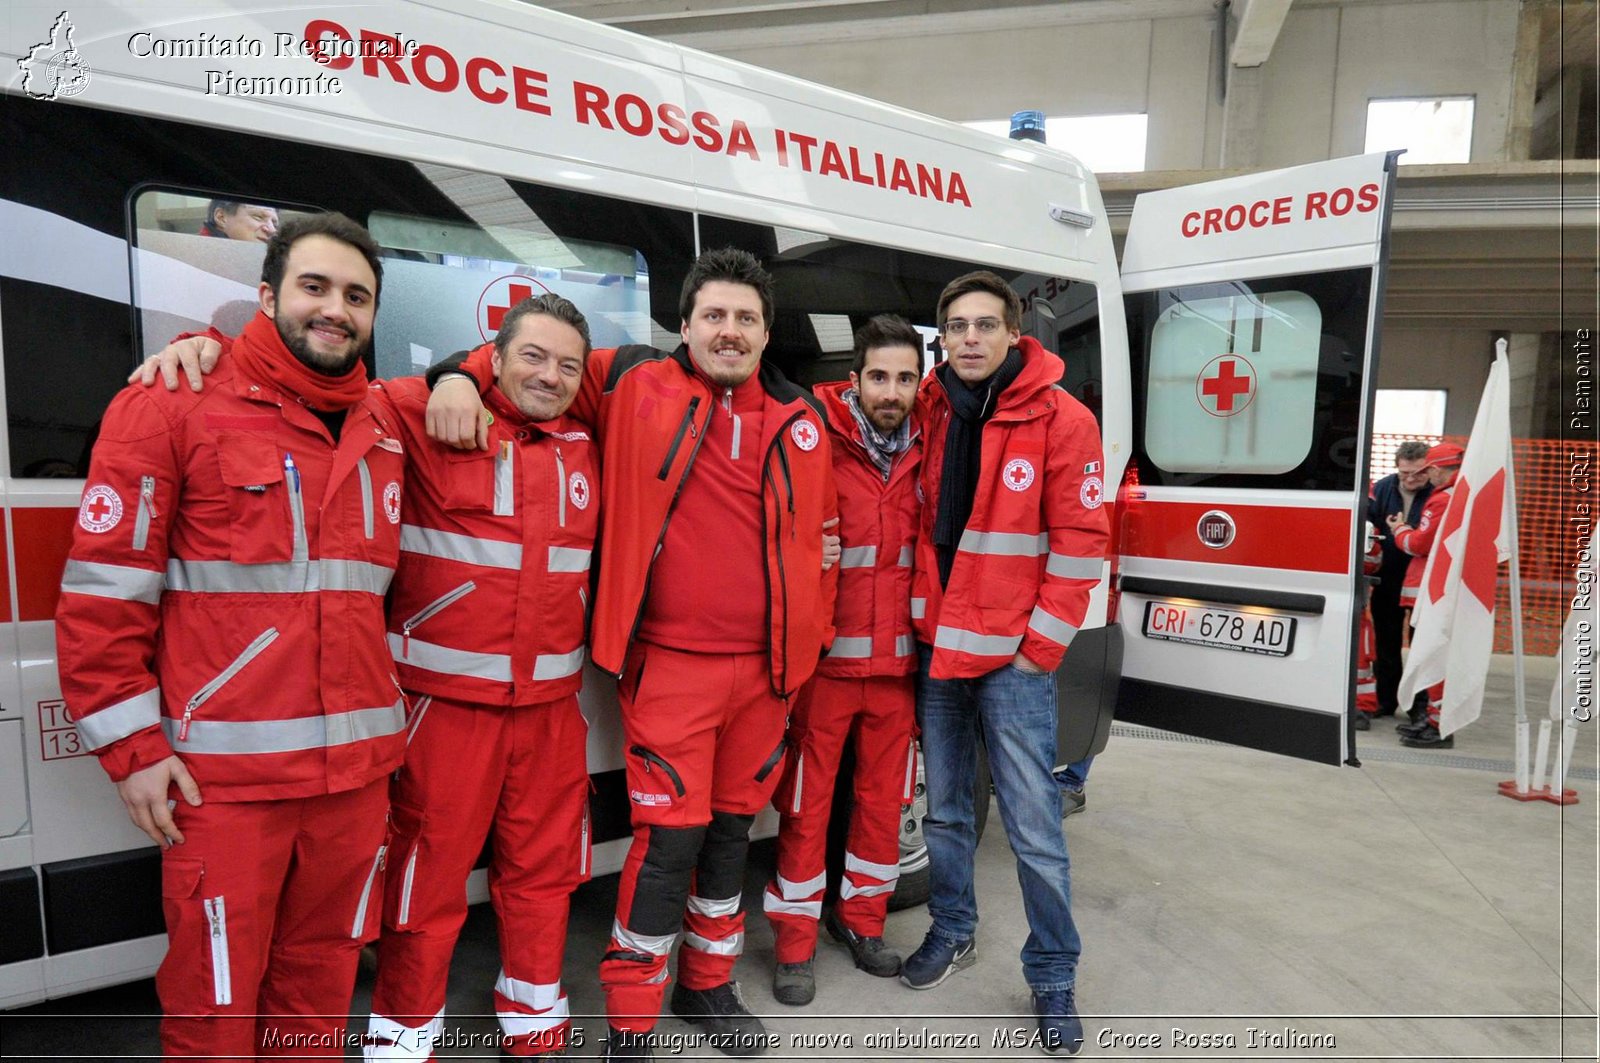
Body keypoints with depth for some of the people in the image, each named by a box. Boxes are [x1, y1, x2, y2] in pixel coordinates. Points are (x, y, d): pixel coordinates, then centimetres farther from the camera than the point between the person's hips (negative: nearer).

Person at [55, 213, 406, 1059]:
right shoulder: (177, 408, -5)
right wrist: (130, 747, -7)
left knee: (321, 975, 18)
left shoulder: (383, 428, 10)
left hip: (357, 765, 5)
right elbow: (102, 592, -6)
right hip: (225, 773, -4)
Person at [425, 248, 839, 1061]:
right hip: (672, 663, -4)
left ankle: (707, 983, 38)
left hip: (767, 664, 5)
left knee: (733, 826, 17)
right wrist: (463, 375, -14)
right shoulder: (634, 386, -2)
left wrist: (811, 634, 16)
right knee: (671, 835, -4)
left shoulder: (802, 422, 8)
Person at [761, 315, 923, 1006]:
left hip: (897, 662, 5)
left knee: (884, 795, 15)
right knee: (807, 801, 5)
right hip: (825, 657, -5)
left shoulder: (923, 455, 7)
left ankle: (861, 917, 35)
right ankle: (795, 941, 23)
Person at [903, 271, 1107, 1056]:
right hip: (934, 645, 5)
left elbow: (1080, 543, -10)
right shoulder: (929, 411, 4)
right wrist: (916, 617, 5)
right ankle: (952, 930, 37)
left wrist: (1040, 647, -11)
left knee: (1033, 826, 1)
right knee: (944, 808, 17)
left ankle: (1053, 976, 19)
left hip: (1014, 654, -4)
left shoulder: (1062, 420, -9)